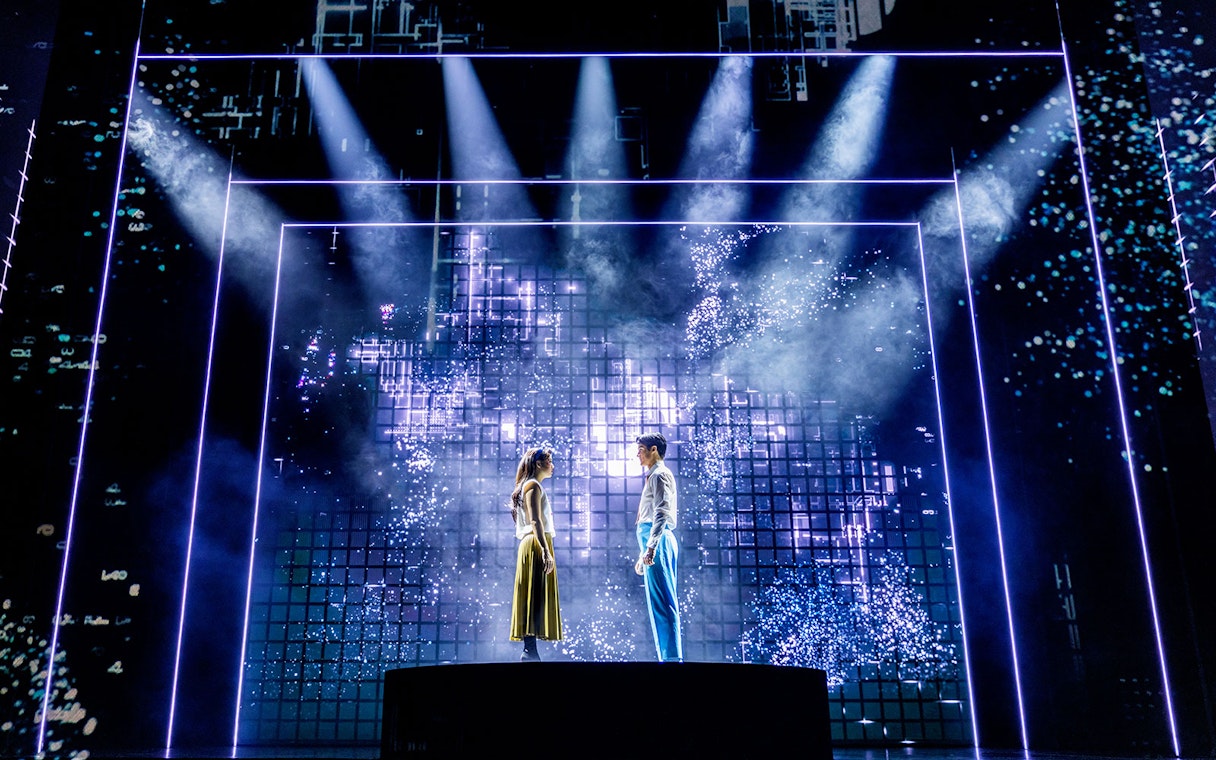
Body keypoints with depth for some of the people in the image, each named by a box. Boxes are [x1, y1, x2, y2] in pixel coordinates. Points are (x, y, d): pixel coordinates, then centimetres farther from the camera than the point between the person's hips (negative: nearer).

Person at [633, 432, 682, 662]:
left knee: (661, 603, -12)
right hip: (655, 542, 10)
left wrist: (651, 547, -26)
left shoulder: (660, 474, -5)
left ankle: (672, 657, -13)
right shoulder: (653, 476, 25)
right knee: (660, 604, 9)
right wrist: (642, 555, 26)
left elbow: (661, 514, -17)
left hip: (658, 540, -10)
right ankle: (669, 656, 10)